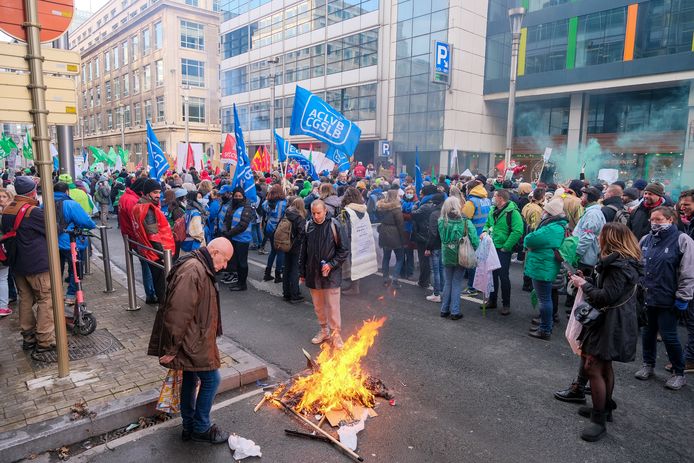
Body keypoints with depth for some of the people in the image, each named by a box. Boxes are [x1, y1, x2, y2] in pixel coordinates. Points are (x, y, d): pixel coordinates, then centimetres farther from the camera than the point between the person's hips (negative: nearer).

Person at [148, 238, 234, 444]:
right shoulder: (192, 271, -25)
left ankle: (189, 427, 34)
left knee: (191, 379, 19)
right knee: (211, 379, 1)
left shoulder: (201, 268, 10)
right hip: (192, 342, -10)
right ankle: (201, 429, 18)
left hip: (195, 340, 10)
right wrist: (171, 349, -22)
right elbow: (178, 313, -27)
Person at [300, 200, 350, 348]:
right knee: (318, 306, 16)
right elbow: (304, 251, 9)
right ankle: (324, 330, 33)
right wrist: (302, 272, 11)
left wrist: (331, 264, -16)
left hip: (331, 274, -4)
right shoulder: (309, 226, 1)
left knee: (332, 306, 1)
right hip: (313, 274, 4)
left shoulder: (334, 226, -11)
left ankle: (335, 334, 16)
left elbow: (344, 251, -6)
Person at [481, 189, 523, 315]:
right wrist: (485, 231, 1)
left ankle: (506, 304, 15)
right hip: (491, 248, 7)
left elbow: (517, 231, -21)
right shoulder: (493, 211, 9)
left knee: (503, 276, 0)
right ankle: (492, 301, 29)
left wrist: (505, 247, -19)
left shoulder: (512, 212, -15)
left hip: (503, 250, -7)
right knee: (492, 275, 15)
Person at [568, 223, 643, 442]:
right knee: (604, 366, 21)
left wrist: (584, 285, -13)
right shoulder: (625, 261, 12)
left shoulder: (619, 265, -22)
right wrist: (587, 284, 5)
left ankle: (599, 419, 1)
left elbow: (607, 297, -25)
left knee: (592, 367, -7)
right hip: (610, 322, 11)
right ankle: (605, 407, 37)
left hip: (610, 324, -11)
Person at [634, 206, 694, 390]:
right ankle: (648, 365, 32)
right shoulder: (646, 240, 7)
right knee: (648, 332, 15)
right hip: (646, 297, 5)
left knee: (669, 336, 1)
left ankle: (679, 373, 20)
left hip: (667, 299, -5)